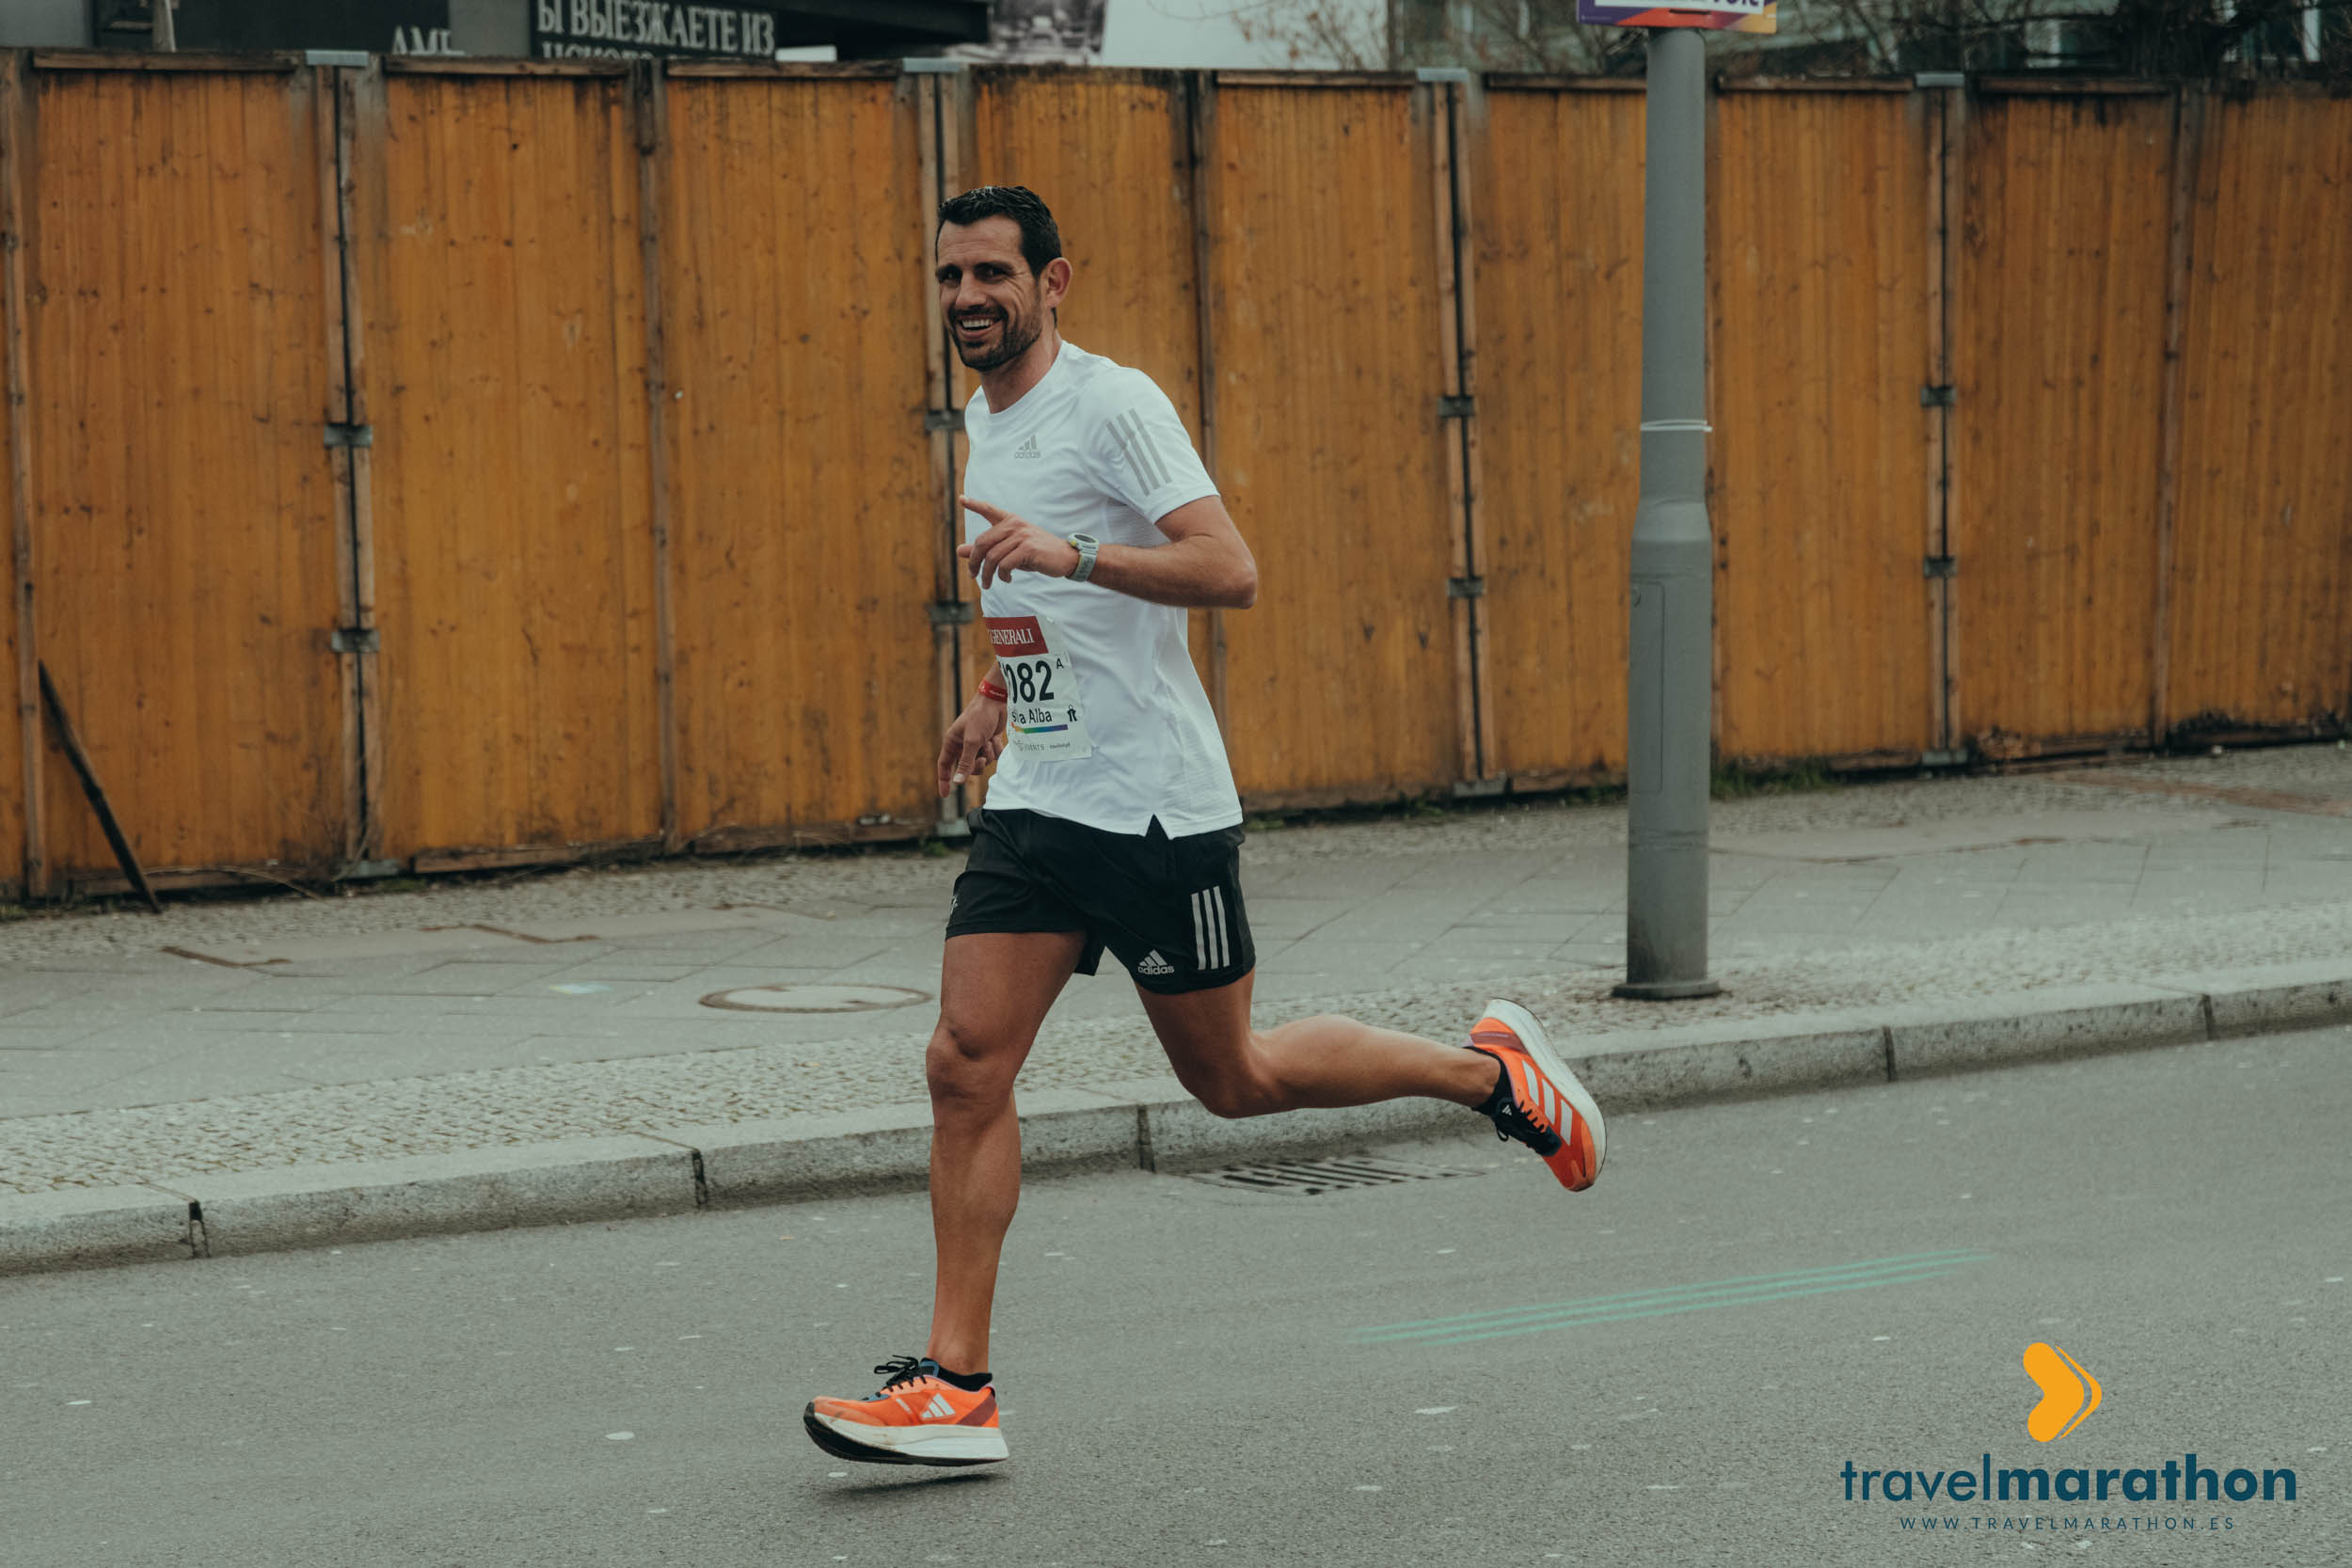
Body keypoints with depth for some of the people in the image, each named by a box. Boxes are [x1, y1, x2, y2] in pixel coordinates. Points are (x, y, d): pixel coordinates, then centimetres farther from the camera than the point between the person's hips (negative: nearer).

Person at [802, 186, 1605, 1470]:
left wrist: (1070, 554, -32)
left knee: (1232, 1079, 5)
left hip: (1159, 808, -7)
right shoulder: (984, 420, 14)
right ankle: (956, 1387, -5)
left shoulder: (1115, 404, -12)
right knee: (965, 1064, -6)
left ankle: (1490, 1069, 27)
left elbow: (1229, 571, -23)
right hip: (1032, 805, 7)